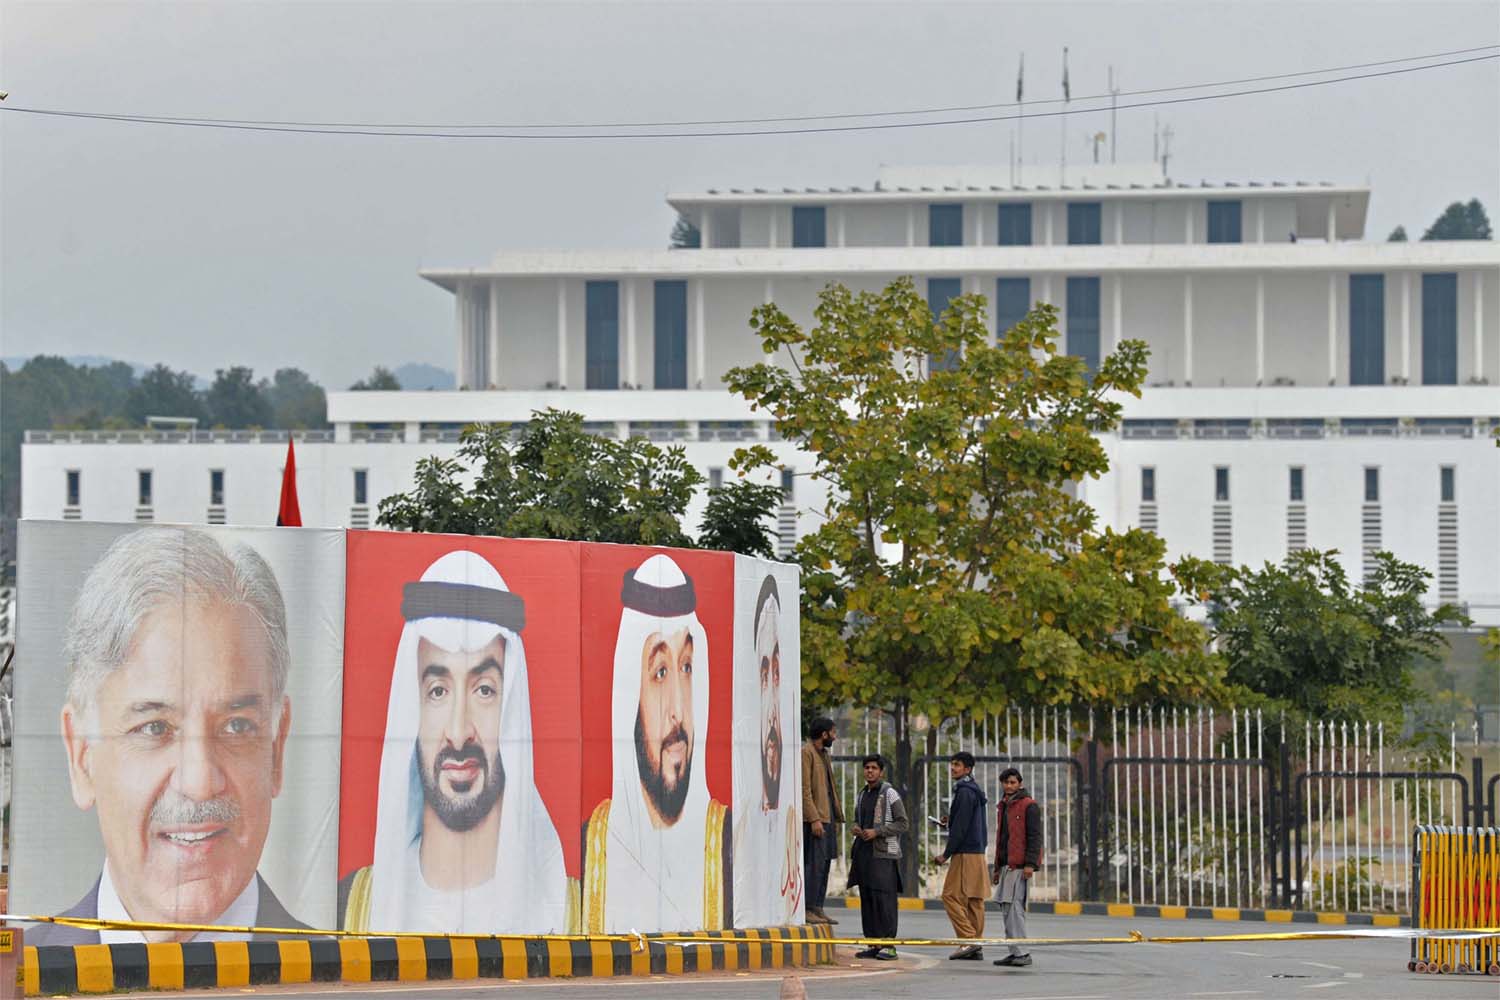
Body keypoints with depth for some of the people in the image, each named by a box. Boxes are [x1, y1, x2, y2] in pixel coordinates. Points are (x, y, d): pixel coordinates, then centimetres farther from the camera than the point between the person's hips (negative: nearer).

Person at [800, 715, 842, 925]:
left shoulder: (823, 755, 20)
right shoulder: (806, 753, -9)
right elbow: (804, 789, -16)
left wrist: (836, 819, 18)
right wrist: (814, 819, -22)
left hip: (826, 818, 10)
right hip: (813, 819, -10)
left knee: (824, 863, 8)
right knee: (814, 864, -12)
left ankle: (818, 909, 11)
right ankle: (808, 910, -12)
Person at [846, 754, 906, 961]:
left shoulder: (889, 794, -5)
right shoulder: (863, 793, 17)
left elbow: (902, 824, -8)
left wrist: (876, 832, -16)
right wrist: (856, 828, 7)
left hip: (883, 853, -7)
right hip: (864, 851, 7)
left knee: (883, 898, -10)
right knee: (867, 899, 6)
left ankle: (888, 945, -9)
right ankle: (873, 944, 10)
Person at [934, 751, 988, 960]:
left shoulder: (964, 792, -12)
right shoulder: (976, 791, 19)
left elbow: (961, 827, -17)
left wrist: (947, 854, -13)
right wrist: (950, 820, 13)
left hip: (965, 853, -10)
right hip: (978, 851, 10)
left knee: (952, 896, -9)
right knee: (974, 899, 8)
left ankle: (969, 940, -15)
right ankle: (976, 946, 7)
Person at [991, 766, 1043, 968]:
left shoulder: (1029, 806, -5)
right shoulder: (1003, 807, 21)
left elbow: (1035, 836, -12)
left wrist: (1030, 864, -19)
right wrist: (997, 867, 25)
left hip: (1021, 866, -9)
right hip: (1007, 865, 9)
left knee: (1014, 907, -15)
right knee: (1006, 908, 7)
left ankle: (1021, 953, -16)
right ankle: (1015, 953, 11)